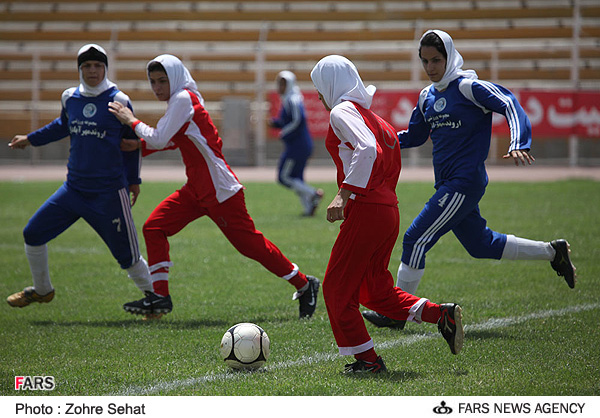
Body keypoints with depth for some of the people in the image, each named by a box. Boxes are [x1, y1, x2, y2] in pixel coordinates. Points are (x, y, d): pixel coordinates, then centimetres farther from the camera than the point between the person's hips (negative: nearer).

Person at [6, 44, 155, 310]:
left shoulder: (118, 101, -7)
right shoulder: (70, 98, 4)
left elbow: (132, 141, 5)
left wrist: (133, 180, 5)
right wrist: (31, 140, 33)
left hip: (109, 194, -5)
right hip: (74, 188, 5)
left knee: (127, 256, -4)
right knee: (33, 234, 4)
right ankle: (42, 290, 26)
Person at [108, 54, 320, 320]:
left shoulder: (183, 99, -15)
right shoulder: (178, 101, 12)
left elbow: (159, 140, -19)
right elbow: (173, 140, 24)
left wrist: (132, 121, -6)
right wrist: (140, 146, 15)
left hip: (220, 190, -10)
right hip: (197, 189, 10)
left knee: (250, 244, -3)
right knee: (154, 227, 1)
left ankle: (304, 285, 11)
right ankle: (160, 296, 2)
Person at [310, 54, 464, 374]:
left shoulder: (342, 111, -7)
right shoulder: (368, 114, 19)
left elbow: (366, 149, -24)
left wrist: (344, 195, -27)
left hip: (365, 209, -9)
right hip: (388, 210, 9)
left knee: (337, 288, 3)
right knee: (374, 291, 17)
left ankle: (366, 359, 5)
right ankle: (442, 315, 5)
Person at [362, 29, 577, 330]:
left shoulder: (468, 87, -10)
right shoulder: (427, 96, 14)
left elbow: (508, 104, -19)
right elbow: (414, 136, 25)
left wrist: (518, 145, -33)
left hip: (465, 183, -9)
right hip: (447, 184, 9)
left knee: (415, 239, -11)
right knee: (481, 245, 17)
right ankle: (553, 253, 30)